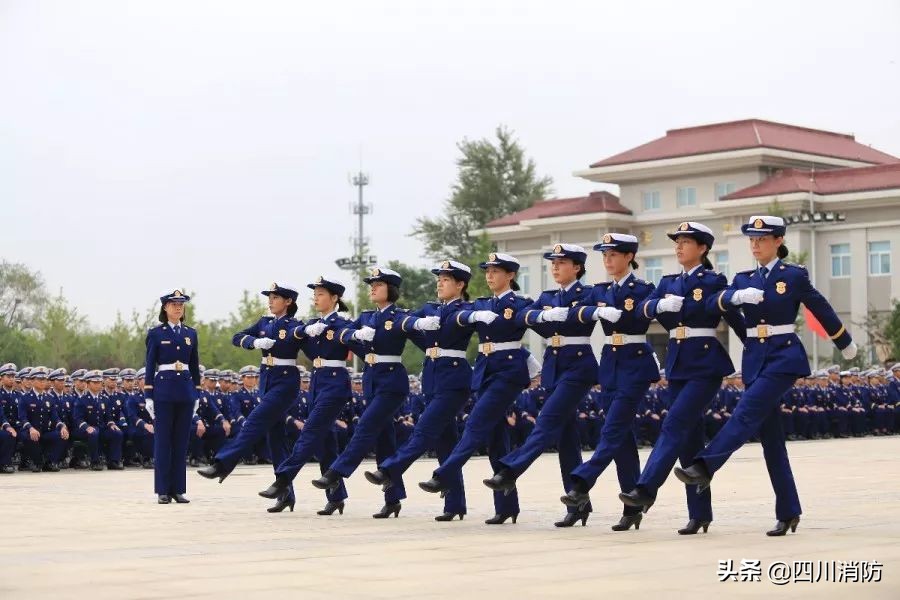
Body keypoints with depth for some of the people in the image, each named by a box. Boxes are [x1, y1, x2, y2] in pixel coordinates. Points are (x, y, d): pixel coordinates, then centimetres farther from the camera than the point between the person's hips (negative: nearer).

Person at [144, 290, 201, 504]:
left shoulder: (190, 333, 12)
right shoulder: (156, 333, 1)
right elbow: (149, 365, 0)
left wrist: (197, 394, 10)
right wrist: (148, 396, -5)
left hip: (186, 390, 3)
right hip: (164, 389, -3)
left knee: (181, 441, 5)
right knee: (162, 441, 0)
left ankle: (178, 489, 9)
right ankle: (163, 490, 3)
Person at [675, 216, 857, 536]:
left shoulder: (794, 275, 0)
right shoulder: (744, 279, 12)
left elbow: (822, 310, 10)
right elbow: (718, 301, -6)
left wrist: (846, 345, 22)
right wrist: (736, 296, -30)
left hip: (784, 355, -5)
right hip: (754, 358, 5)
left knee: (747, 413, -23)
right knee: (770, 436, 4)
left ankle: (704, 467, -34)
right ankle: (788, 513, 9)